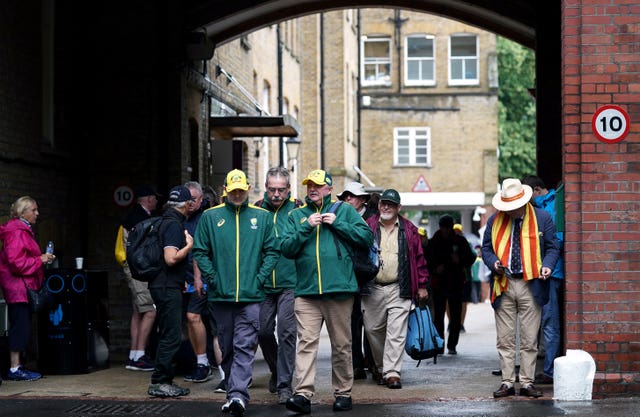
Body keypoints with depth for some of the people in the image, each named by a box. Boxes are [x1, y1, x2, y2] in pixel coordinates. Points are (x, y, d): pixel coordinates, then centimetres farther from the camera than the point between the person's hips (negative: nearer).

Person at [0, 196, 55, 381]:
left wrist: (43, 259, 11)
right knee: (21, 326, -10)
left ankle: (16, 365, 15)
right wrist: (40, 260, -15)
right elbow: (16, 262, -23)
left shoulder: (24, 231, 18)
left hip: (23, 286, 11)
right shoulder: (17, 232, -15)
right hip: (18, 285, -11)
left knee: (20, 326, 11)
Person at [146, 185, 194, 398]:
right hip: (168, 287, -10)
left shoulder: (168, 221, 16)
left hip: (167, 286, 10)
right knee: (172, 336, -8)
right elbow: (171, 258, -24)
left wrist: (181, 280, 24)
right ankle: (159, 382, -5)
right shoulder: (174, 224, -14)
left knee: (168, 335, 14)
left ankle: (164, 381, 18)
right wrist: (189, 246, -10)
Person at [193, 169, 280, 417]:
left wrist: (260, 279, -5)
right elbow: (200, 252, 7)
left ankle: (238, 394, -20)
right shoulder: (210, 217, 7)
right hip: (221, 295, 2)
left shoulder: (262, 217, 7)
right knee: (227, 347, 9)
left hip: (251, 295, -1)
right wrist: (213, 279, -3)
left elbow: (272, 251, 6)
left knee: (244, 346, -11)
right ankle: (233, 392, 18)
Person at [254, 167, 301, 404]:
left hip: (290, 282, -3)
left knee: (286, 331, -9)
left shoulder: (298, 209, -2)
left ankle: (284, 385, -2)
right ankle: (276, 371, 33)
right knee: (263, 330, 8)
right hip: (262, 284, 3)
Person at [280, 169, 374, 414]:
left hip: (340, 290, -1)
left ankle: (343, 393, 16)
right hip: (306, 292, 1)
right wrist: (307, 227, -8)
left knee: (341, 345, 6)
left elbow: (367, 238, 0)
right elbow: (286, 249, 4)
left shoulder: (344, 211, 9)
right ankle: (303, 394, -14)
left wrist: (337, 224, -7)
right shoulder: (297, 215, 14)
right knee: (306, 343, -9)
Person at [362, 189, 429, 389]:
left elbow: (419, 258, 10)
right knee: (373, 329, 6)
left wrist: (422, 285, 6)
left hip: (399, 290, -1)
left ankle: (392, 373, -9)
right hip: (372, 289, 1)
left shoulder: (408, 230, 7)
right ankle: (381, 368, 23)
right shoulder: (368, 227, 6)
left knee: (396, 333, -8)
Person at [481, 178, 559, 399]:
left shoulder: (542, 218, 4)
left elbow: (552, 247, 6)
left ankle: (527, 382, 7)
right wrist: (494, 262, -7)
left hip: (531, 286, -2)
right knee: (505, 339, 3)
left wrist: (547, 266, -12)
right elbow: (486, 248, 14)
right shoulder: (494, 221, 9)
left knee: (529, 340, 1)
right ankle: (507, 382, 9)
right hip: (503, 286, 2)